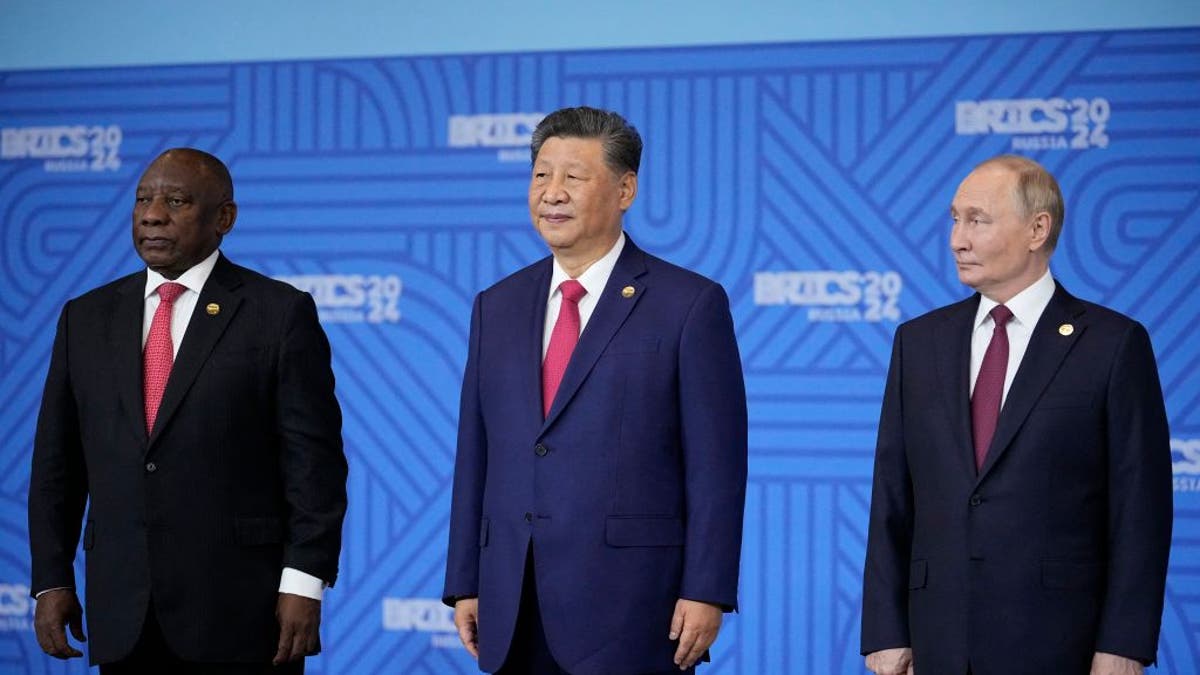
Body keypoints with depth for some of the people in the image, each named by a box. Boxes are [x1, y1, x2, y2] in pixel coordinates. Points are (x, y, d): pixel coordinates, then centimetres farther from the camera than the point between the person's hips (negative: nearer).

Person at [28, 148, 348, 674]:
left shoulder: (279, 313, -1)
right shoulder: (87, 317, 11)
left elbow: (313, 459, -5)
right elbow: (56, 464, 12)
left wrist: (303, 584, -12)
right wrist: (52, 581, 5)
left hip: (241, 610, -4)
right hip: (122, 613, 4)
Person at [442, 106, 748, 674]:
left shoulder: (690, 305, -2)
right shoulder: (497, 307, 13)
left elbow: (716, 465, -6)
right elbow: (475, 455, 13)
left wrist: (706, 592, -11)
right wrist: (464, 583, 9)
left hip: (629, 608, -5)